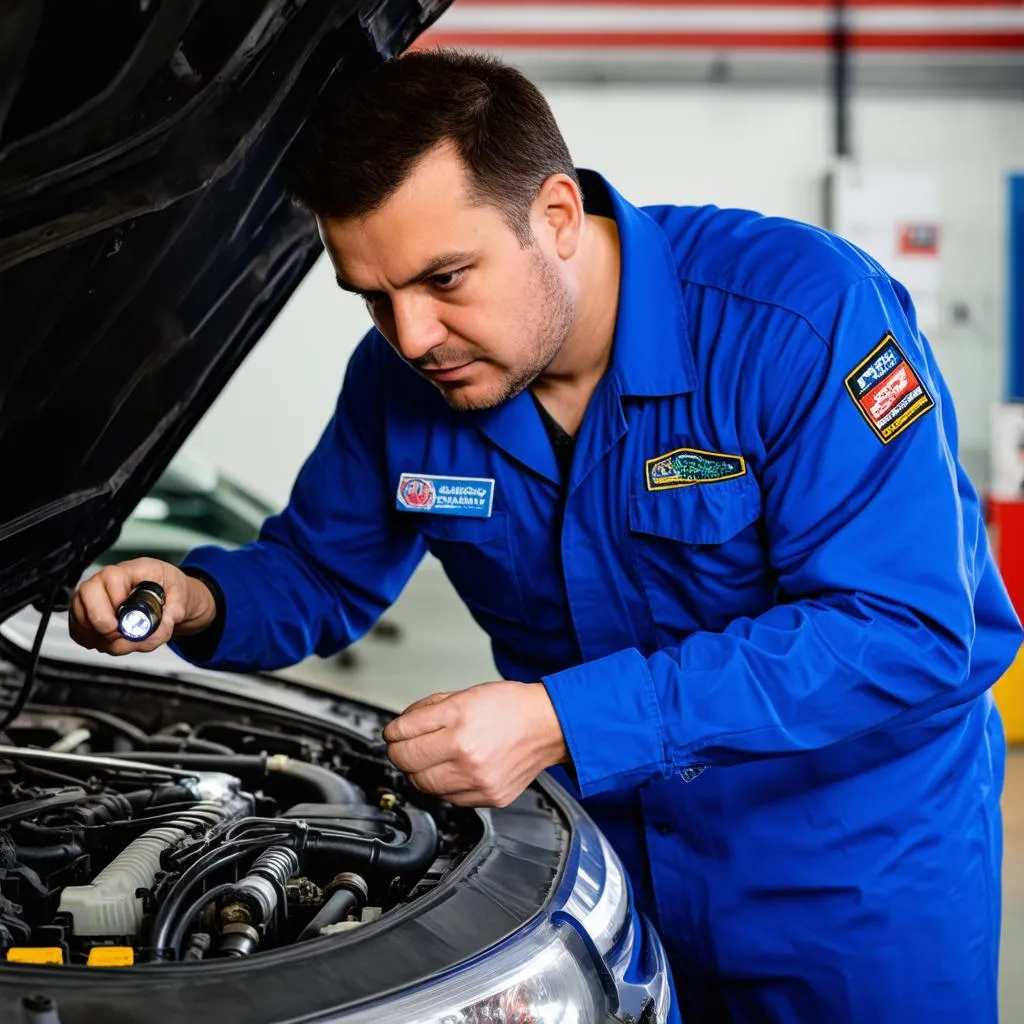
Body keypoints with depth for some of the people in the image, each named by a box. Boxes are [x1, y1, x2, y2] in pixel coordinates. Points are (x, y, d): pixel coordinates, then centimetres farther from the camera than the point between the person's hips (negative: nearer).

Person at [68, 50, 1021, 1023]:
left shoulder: (807, 315, -26)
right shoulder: (401, 375, -8)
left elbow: (908, 634, -32)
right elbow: (319, 573, 8)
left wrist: (563, 721, -37)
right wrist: (197, 600, -18)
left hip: (858, 858, -3)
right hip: (604, 838, 4)